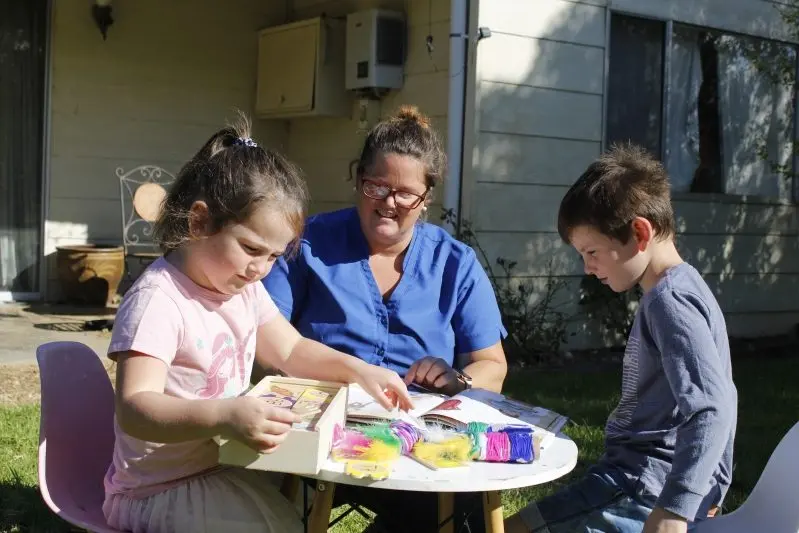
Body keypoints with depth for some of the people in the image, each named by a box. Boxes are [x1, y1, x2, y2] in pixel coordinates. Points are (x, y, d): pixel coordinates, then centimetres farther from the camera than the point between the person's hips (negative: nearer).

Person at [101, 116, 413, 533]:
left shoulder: (243, 288, 5)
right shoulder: (158, 300, -22)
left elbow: (291, 350, 16)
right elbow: (134, 410, -32)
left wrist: (357, 370, 0)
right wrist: (222, 416, -47)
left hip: (223, 466, 8)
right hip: (160, 491, -8)